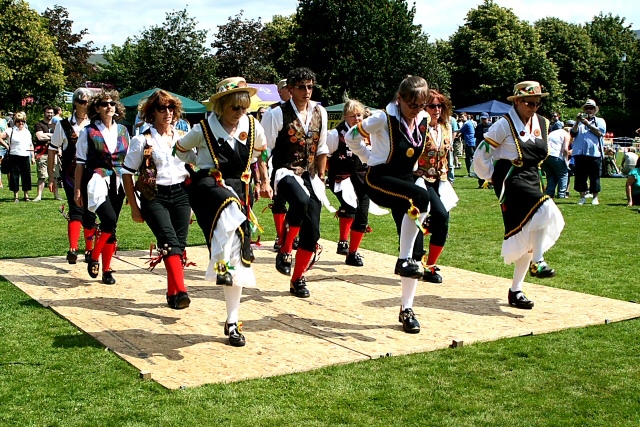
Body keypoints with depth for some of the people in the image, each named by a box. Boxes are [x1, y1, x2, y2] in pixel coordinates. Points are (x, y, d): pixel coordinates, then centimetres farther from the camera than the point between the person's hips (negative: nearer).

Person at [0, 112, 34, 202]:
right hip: (14, 157, -4)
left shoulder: (27, 132, 15)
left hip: (25, 157, 4)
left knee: (26, 176, 5)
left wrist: (33, 157, 15)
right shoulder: (11, 131, -1)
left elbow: (31, 145, 20)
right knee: (14, 176, 0)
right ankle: (15, 196, 8)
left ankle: (26, 195, 14)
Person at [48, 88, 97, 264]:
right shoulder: (64, 125, 2)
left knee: (90, 213, 7)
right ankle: (73, 249, -21)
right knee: (76, 210, -16)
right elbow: (52, 150, 6)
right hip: (71, 174, -2)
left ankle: (89, 251, 19)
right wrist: (51, 177, 3)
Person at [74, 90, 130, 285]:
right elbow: (80, 162, 2)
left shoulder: (123, 130, 11)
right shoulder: (88, 132, 1)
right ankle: (93, 258, -3)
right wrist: (77, 189, -1)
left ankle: (106, 270, 15)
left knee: (111, 227, 6)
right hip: (97, 181, -4)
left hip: (117, 183, 4)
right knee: (109, 219, -23)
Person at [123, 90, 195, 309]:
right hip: (154, 197, -4)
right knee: (170, 241, -21)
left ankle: (173, 294, 12)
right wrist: (134, 208, -2)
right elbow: (127, 174, 1)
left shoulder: (183, 138, 10)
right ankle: (180, 291, -29)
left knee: (180, 245, 1)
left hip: (181, 194, 4)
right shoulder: (142, 141, 0)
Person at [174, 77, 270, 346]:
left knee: (238, 256, 3)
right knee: (229, 207, -43)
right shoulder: (204, 129, -6)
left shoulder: (252, 126, 2)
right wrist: (200, 168, 3)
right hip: (208, 186, -3)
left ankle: (232, 322, 14)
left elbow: (261, 151, 22)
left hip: (239, 189, 4)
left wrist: (264, 181, 19)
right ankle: (221, 264, -38)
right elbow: (180, 149, 11)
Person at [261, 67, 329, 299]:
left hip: (310, 176, 5)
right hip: (286, 173, -5)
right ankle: (285, 251, -15)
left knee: (312, 231, -1)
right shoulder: (277, 114, -8)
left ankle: (298, 279, 19)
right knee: (301, 201, -38)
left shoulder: (320, 112, 8)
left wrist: (321, 176, 16)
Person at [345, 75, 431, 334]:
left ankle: (407, 309, 10)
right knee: (421, 198, -35)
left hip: (405, 181, 6)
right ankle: (403, 260, -23)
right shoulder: (384, 118, -14)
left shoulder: (423, 120, 4)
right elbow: (351, 137, -4)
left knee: (414, 245, 1)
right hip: (379, 179, -6)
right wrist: (371, 158, 2)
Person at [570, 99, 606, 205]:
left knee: (594, 177, 0)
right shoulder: (580, 121, 18)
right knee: (580, 177, 2)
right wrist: (577, 122, -7)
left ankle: (595, 197, 9)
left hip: (594, 153, -2)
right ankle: (582, 197, 10)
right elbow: (573, 133, 5)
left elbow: (599, 133, -7)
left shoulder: (600, 121, 11)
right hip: (580, 153, 2)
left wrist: (587, 124, -10)